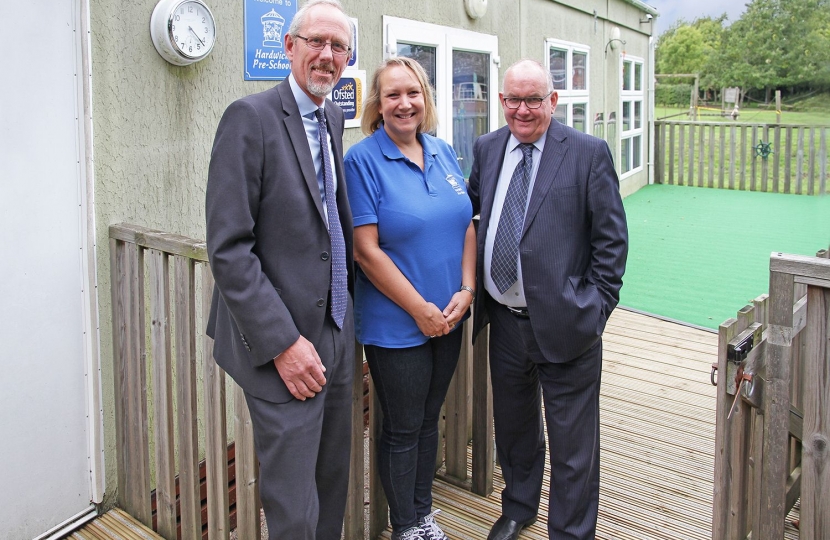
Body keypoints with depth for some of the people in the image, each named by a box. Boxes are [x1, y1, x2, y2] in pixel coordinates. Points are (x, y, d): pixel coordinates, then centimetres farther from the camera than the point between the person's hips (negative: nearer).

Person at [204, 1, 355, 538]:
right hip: (284, 344, -7)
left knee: (333, 484, 19)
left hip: (336, 333, 7)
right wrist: (283, 343, -19)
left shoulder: (333, 119, 11)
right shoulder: (251, 117, -12)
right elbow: (228, 249, -17)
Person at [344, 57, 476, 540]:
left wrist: (466, 291, -6)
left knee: (430, 420, 18)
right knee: (403, 429, 8)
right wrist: (420, 309, -16)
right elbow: (366, 250, -17)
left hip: (449, 318, 6)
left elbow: (466, 226, 8)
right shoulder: (364, 160, -12)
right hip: (396, 324, -6)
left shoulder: (444, 152, 6)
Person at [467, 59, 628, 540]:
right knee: (513, 427, 23)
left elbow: (612, 237, -5)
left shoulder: (588, 152, -7)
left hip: (563, 321, -4)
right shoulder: (487, 148, 7)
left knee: (572, 444, 7)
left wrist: (597, 305, -9)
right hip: (504, 318, 5)